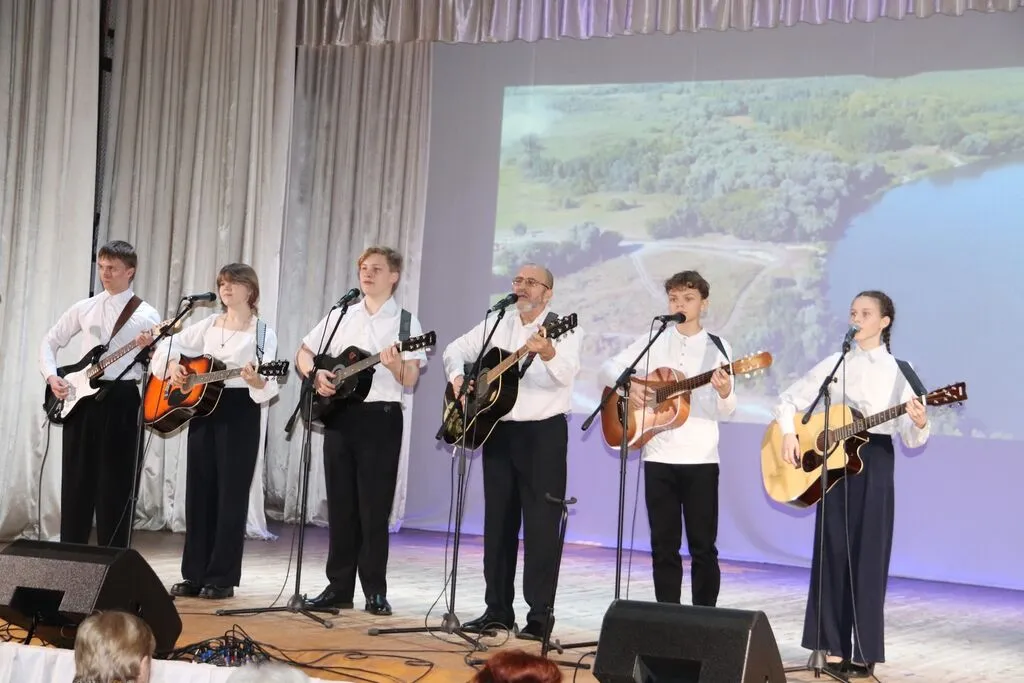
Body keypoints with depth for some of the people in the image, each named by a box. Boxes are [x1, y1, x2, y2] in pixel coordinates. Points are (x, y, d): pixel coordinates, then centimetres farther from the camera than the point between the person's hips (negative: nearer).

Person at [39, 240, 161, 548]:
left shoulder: (146, 315, -1)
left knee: (115, 486, -1)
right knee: (76, 482, 6)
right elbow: (50, 342, 16)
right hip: (81, 398, 4)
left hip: (121, 399, -4)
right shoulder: (84, 308, 10)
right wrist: (51, 376, 1)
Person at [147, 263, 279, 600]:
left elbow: (267, 386, -12)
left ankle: (222, 578, 1)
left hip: (240, 412, -5)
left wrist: (257, 381, -34)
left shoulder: (262, 332, -3)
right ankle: (195, 574, 12)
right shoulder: (208, 325, 11)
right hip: (203, 409, 5)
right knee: (199, 492, 6)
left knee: (231, 495, -4)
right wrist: (172, 365, -1)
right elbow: (168, 345, 18)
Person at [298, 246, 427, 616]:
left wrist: (396, 364, -27)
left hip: (381, 418, -4)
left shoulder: (405, 322, 0)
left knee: (374, 508, -3)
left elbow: (410, 381, -7)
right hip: (339, 415, 4)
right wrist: (315, 374, -5)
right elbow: (304, 353, 15)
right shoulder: (340, 316, 11)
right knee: (340, 505, 7)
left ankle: (375, 591, 4)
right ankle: (339, 587, 13)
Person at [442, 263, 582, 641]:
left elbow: (567, 374, -24)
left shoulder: (561, 328, -7)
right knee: (498, 522, 10)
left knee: (541, 524, -6)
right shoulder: (496, 325, 11)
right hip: (498, 429, 6)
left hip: (544, 431, -6)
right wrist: (457, 378, 0)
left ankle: (540, 614, -2)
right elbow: (456, 349, 20)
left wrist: (547, 353, -44)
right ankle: (498, 609, 17)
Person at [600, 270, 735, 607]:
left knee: (703, 546, -1)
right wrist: (628, 384, -13)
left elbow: (725, 412, 1)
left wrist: (725, 394, -22)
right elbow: (609, 367, 7)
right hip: (659, 456, 2)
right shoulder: (653, 342, 8)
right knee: (664, 545, 6)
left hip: (701, 457, -2)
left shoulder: (718, 348, 3)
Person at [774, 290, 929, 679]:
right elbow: (789, 400, 11)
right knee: (834, 551, 2)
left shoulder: (898, 370, 1)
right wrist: (789, 435, -6)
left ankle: (864, 652, 3)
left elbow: (911, 439, -4)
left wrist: (920, 423, -26)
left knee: (869, 554, -3)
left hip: (875, 461, -2)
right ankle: (834, 647, 8)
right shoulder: (835, 364, 7)